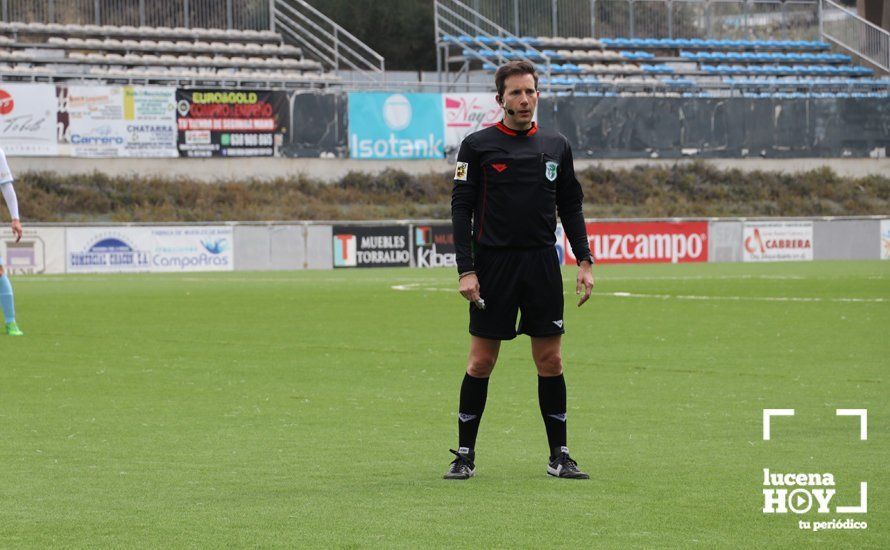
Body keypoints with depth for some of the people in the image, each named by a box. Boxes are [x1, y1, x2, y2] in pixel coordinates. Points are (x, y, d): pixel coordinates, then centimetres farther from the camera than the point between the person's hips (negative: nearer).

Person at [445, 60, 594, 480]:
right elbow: (461, 208, -3)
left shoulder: (556, 146, 9)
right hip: (493, 265, -3)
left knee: (550, 361, 3)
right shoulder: (478, 146, -1)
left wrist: (584, 261, 5)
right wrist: (465, 269, -11)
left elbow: (570, 206, 15)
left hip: (542, 265, 3)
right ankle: (465, 454, 9)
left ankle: (559, 456, 8)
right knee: (481, 362, 0)